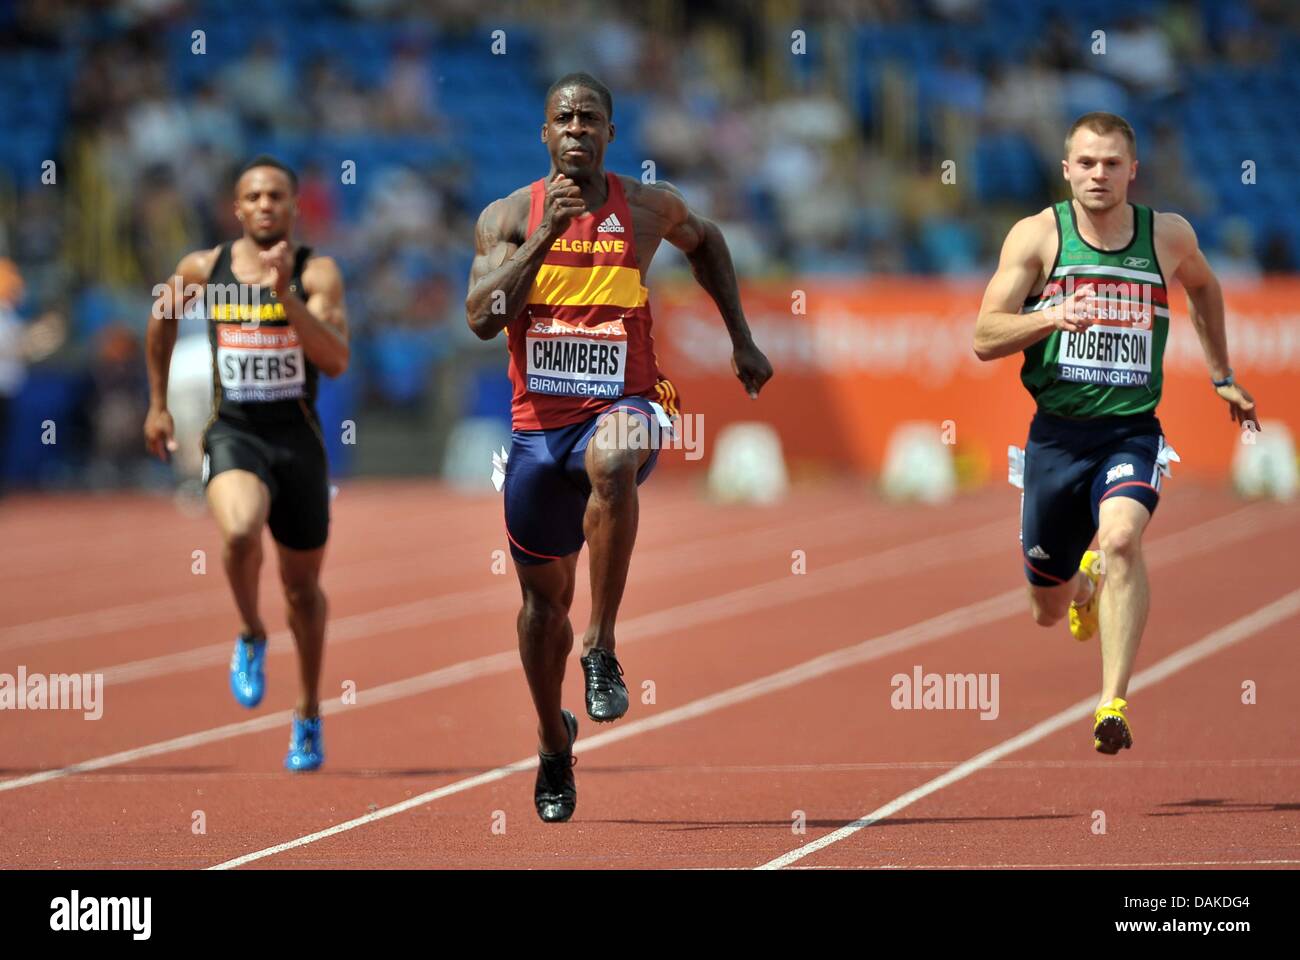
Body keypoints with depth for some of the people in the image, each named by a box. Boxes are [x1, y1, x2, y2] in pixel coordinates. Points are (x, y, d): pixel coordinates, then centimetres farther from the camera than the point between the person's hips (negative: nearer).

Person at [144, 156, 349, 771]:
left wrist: (285, 294, -28)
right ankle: (251, 636, -2)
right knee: (240, 533, -32)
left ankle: (308, 715, 32)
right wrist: (157, 405, 23)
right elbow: (163, 318, 21)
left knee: (302, 584, 12)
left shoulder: (317, 274, -7)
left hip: (298, 437, 0)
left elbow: (336, 361, -19)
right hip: (233, 433, 0)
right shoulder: (202, 269, 0)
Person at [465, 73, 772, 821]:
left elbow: (704, 240, 25)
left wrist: (742, 340, 21)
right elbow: (482, 318, -14)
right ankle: (555, 745, 36)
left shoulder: (649, 207, 2)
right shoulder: (510, 217, -1)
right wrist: (546, 235, -21)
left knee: (612, 461, -40)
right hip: (539, 421, 2)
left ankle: (602, 649, -31)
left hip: (623, 404, -2)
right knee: (544, 594, 11)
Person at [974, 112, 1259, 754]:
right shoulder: (1037, 236, -3)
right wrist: (1051, 317, -25)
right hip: (1056, 432, 1)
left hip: (1132, 430, -1)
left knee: (1121, 538, -32)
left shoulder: (1168, 236, 2)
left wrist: (1222, 376, 28)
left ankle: (1114, 703, -31)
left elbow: (1202, 285, 26)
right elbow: (985, 339, -7)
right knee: (1047, 609, 12)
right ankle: (1083, 584, 50)